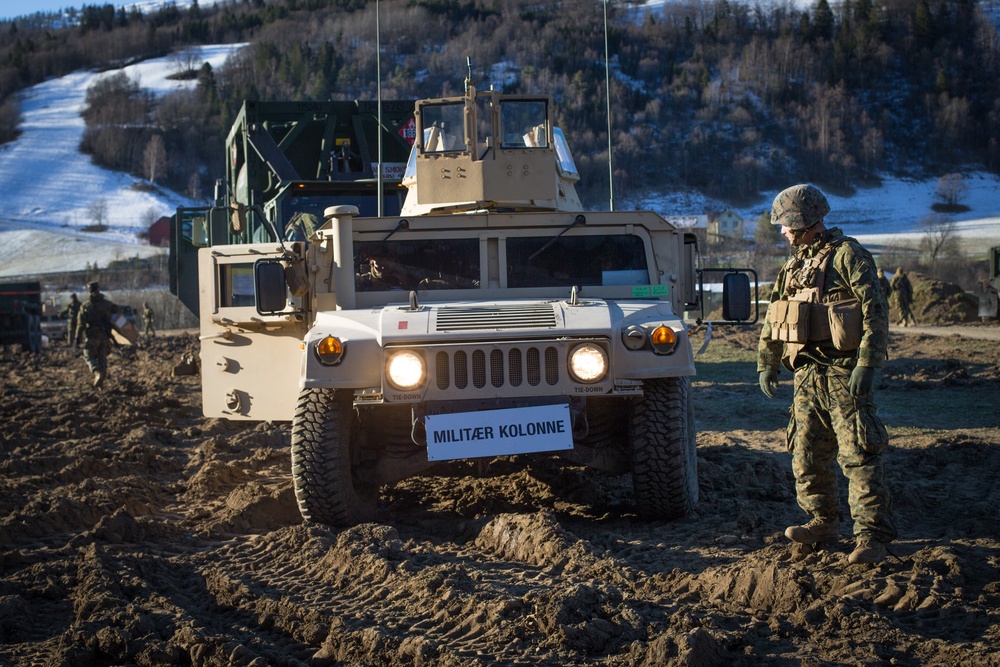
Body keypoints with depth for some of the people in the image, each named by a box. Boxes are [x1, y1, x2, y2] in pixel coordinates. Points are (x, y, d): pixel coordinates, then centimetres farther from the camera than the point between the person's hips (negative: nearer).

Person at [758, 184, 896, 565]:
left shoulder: (847, 256, -7)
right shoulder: (794, 266, 17)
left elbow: (876, 313, -14)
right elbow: (773, 320, 23)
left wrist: (867, 365, -20)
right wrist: (767, 363, 15)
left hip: (844, 373, -8)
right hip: (807, 373, 8)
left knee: (858, 455, -9)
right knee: (807, 455, 11)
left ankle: (873, 535, -9)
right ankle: (823, 522, 24)